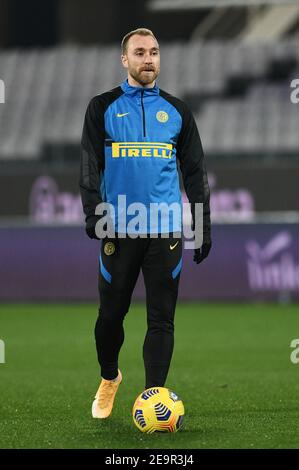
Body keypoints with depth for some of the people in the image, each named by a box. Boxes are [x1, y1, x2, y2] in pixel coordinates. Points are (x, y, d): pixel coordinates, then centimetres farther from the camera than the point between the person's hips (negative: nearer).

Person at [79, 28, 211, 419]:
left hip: (166, 230, 1)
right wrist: (94, 213, -13)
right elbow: (90, 164, 0)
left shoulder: (177, 111, 10)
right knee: (111, 314, 5)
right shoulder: (103, 107, 5)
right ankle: (109, 378, 30)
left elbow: (195, 171, 12)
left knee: (161, 318, -2)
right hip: (120, 230, -1)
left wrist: (204, 225, 7)